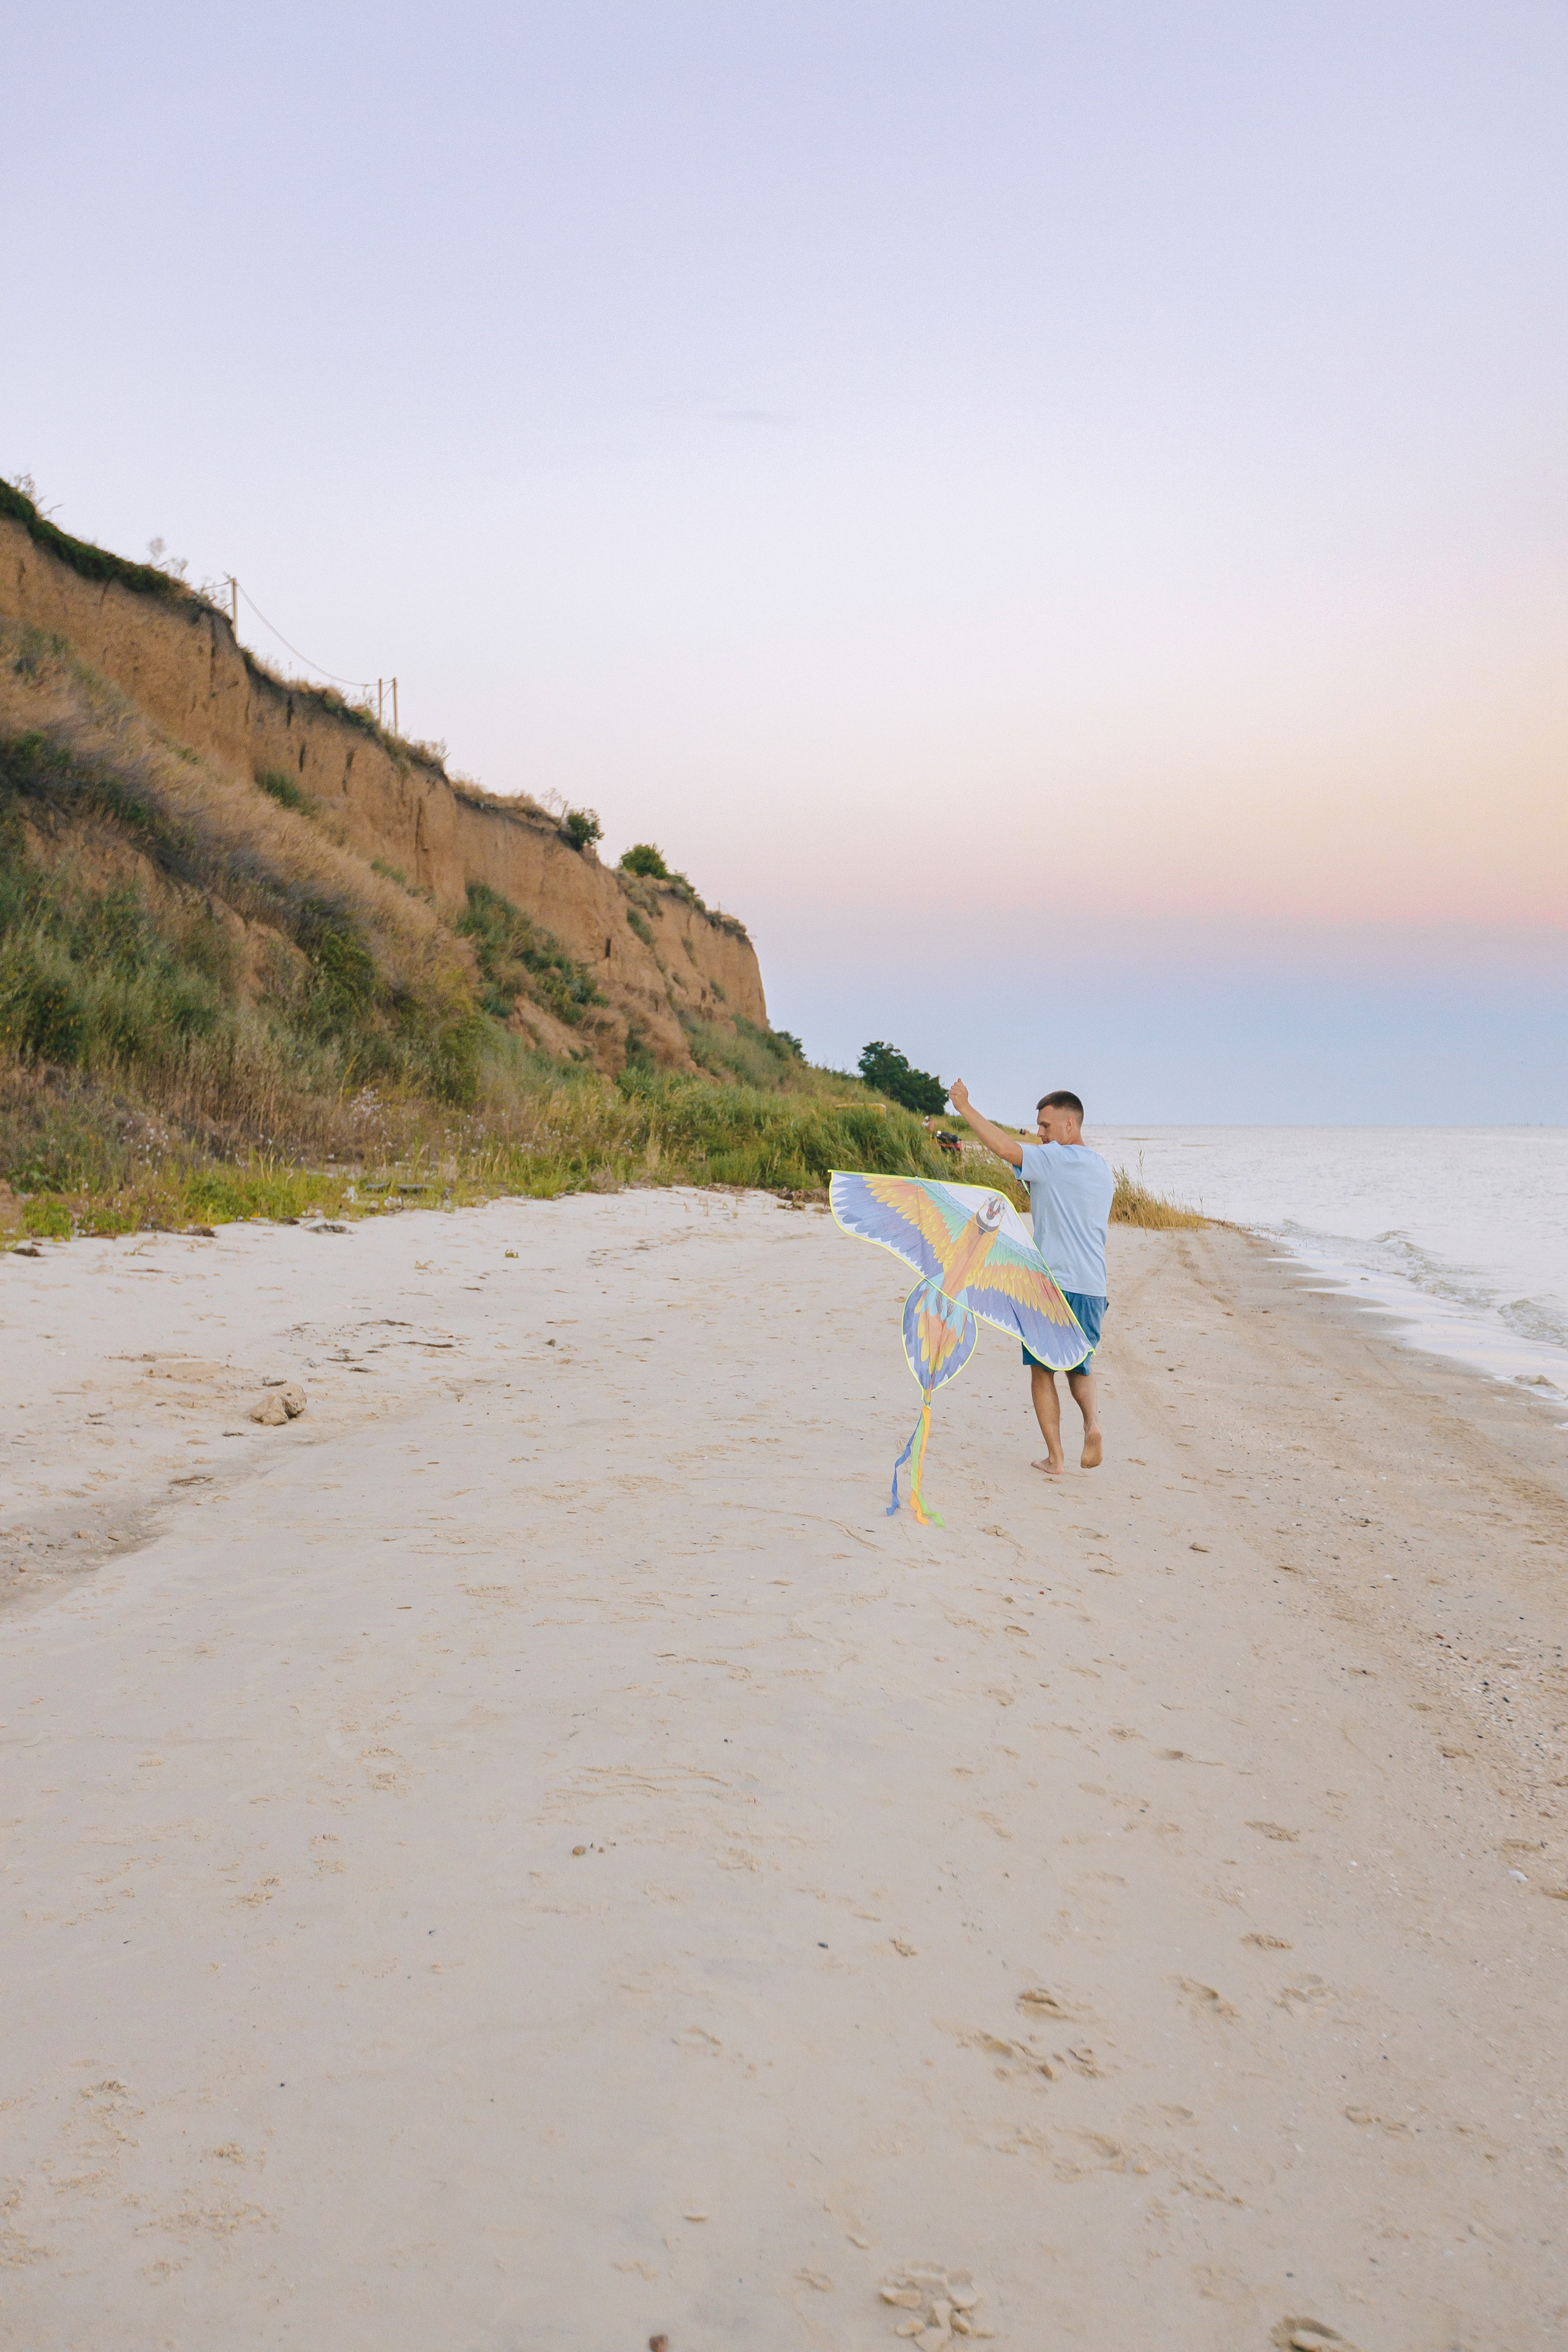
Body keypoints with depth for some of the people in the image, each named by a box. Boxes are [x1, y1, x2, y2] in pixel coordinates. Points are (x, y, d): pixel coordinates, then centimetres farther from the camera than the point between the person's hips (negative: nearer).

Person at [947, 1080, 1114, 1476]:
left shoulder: (1055, 1160, -10)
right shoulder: (1103, 1171, 14)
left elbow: (1007, 1149, -24)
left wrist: (966, 1108, -18)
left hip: (1051, 1283, -6)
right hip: (1092, 1287, 6)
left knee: (1042, 1372, 8)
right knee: (1080, 1370, 18)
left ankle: (1055, 1457, 7)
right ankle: (1092, 1423, -9)